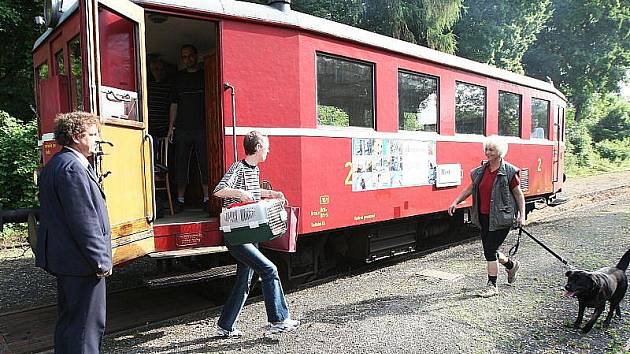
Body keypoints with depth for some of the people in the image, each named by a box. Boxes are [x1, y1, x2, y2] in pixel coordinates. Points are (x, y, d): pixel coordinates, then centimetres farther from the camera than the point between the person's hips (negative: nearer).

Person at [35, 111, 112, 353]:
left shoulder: (55, 164, 13)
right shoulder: (73, 168, -20)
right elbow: (84, 221, -23)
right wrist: (100, 260, -17)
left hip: (61, 258, 11)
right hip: (81, 261, -11)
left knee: (68, 319, 21)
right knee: (88, 323, -1)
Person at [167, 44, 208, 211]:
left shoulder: (205, 75, 9)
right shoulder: (178, 77, 15)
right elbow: (174, 103, 15)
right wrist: (171, 126, 9)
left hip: (202, 127, -2)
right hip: (182, 128, 3)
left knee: (205, 163, -4)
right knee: (181, 164, 3)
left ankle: (207, 198, 1)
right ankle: (180, 199, 10)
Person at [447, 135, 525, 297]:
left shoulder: (509, 172, -8)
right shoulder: (480, 171, 8)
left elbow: (519, 195, -4)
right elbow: (469, 189, 14)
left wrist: (521, 215, -11)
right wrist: (455, 202, 3)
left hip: (501, 218, -6)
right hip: (484, 218, 6)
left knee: (490, 250, -7)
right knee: (489, 250, 14)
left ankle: (492, 286, 8)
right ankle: (511, 265, 43)